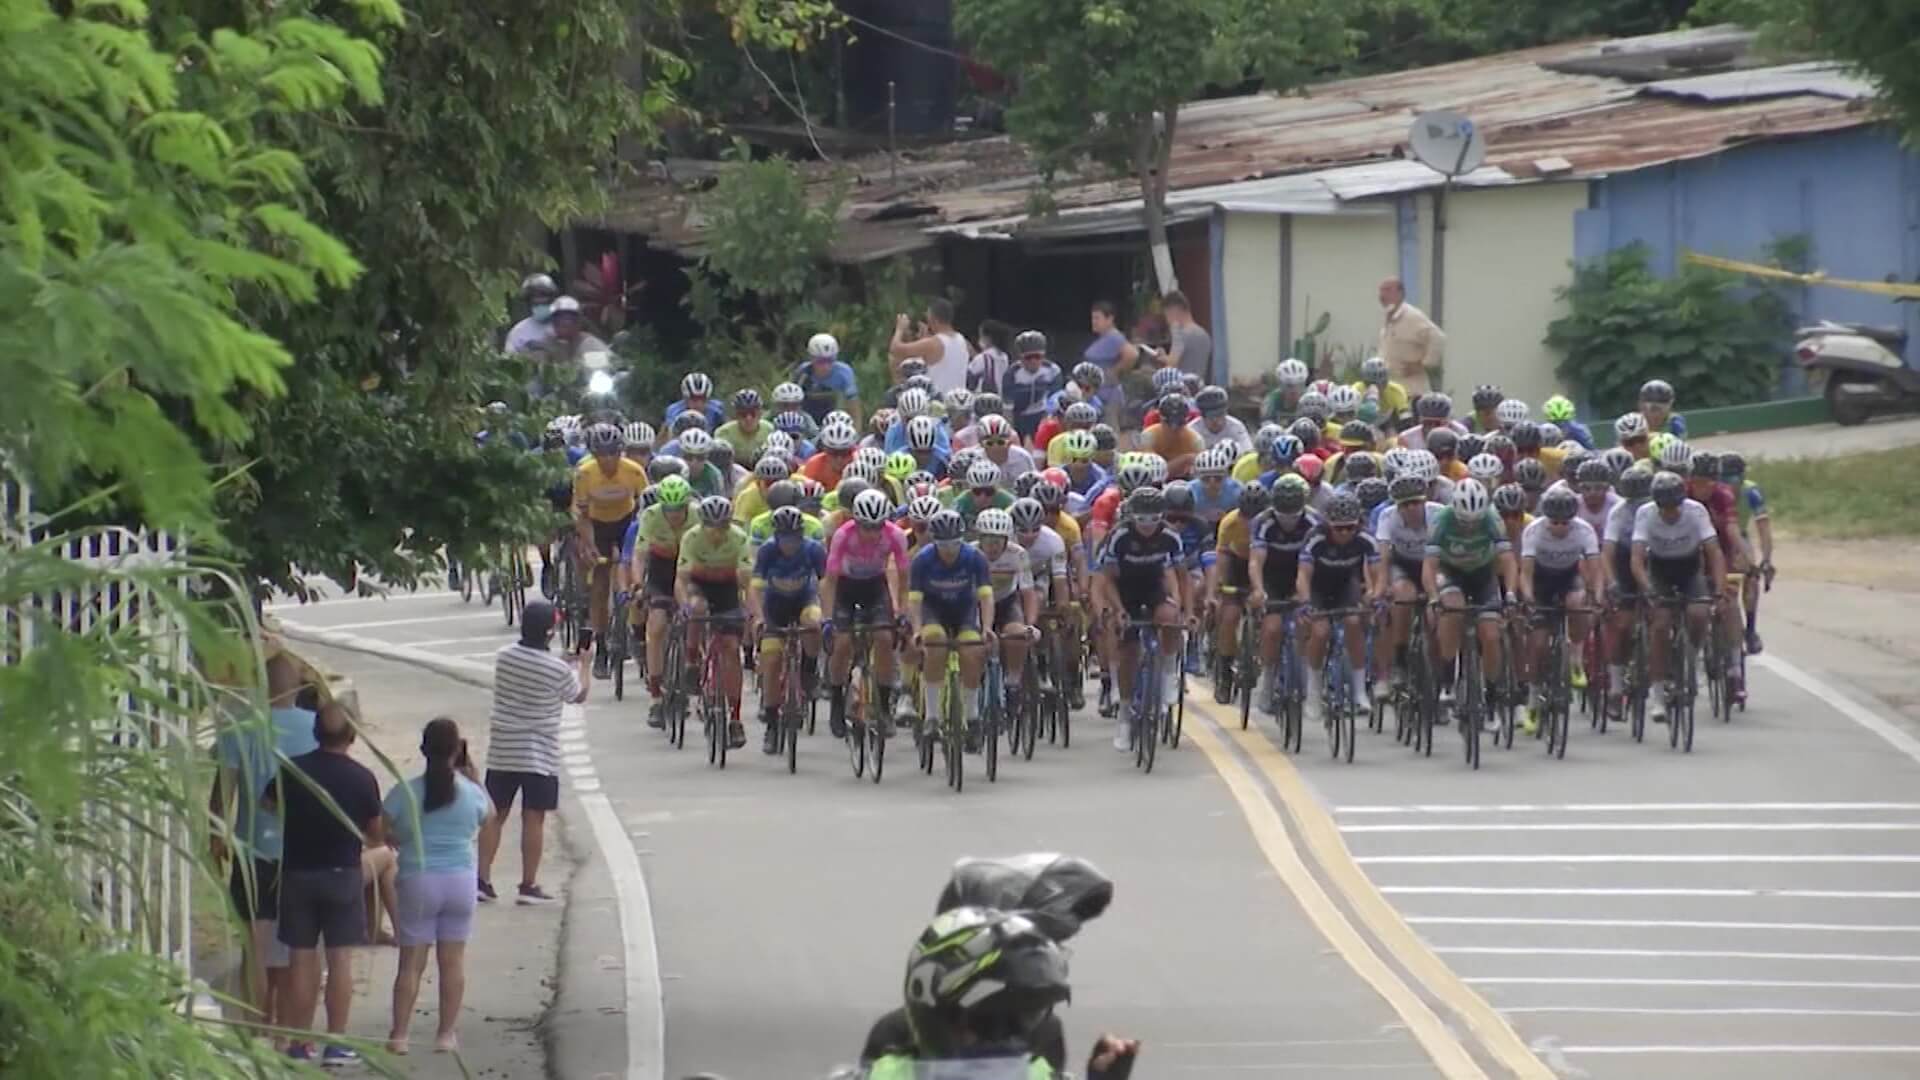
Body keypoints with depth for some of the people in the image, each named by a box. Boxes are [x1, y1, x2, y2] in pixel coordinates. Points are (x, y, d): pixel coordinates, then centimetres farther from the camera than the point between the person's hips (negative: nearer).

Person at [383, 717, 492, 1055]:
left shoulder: (405, 793, -8)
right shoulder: (471, 793, -4)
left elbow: (385, 833, -4)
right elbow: (489, 816, 16)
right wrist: (475, 778, 23)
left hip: (417, 881, -1)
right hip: (460, 880, 1)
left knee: (411, 961, 3)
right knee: (453, 959, 8)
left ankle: (399, 1034, 1)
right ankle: (446, 1033, 10)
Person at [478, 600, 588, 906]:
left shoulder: (503, 656, -4)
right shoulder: (558, 670, -15)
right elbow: (578, 695, 4)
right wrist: (582, 664, 21)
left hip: (501, 752, 4)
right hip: (539, 755, -4)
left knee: (495, 815, 11)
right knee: (533, 819, 2)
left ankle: (482, 879, 9)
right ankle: (528, 885, 4)